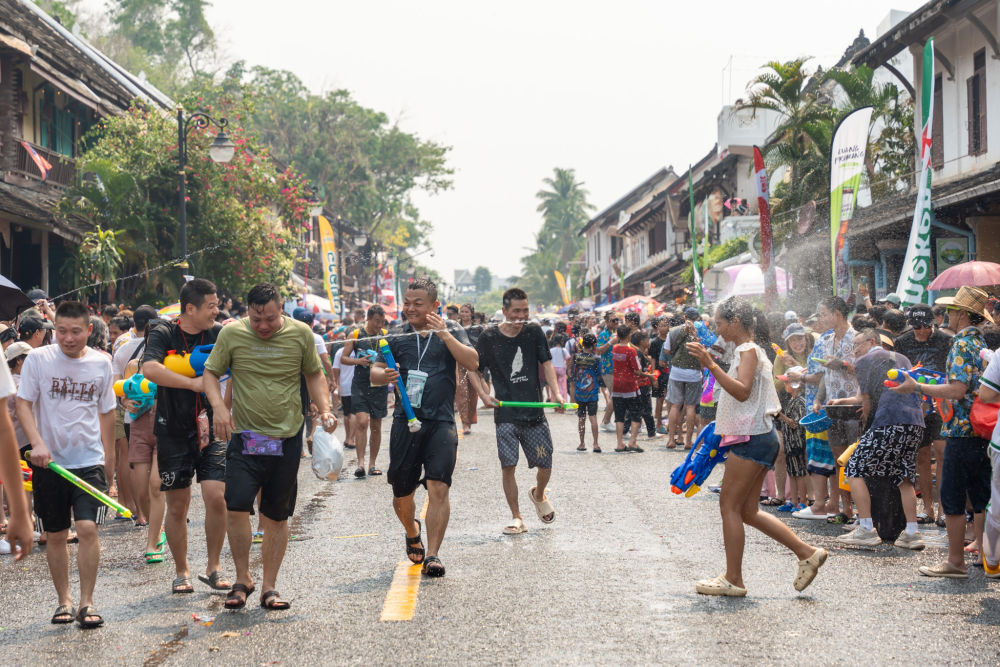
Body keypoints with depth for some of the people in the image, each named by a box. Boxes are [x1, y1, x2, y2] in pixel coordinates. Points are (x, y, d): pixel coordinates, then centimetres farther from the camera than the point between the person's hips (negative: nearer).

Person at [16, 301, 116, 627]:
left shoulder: (101, 363, 2)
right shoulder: (38, 359, -4)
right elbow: (23, 404, -5)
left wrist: (109, 459, 16)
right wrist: (37, 443, -21)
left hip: (89, 461, 0)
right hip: (49, 462, 0)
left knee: (87, 528, -13)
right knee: (56, 535, 8)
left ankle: (87, 601, -1)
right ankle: (64, 600, 24)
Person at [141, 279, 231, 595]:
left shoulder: (219, 333, 4)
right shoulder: (164, 334, -6)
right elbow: (150, 369, -24)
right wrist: (194, 382, -26)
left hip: (211, 429, 2)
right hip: (173, 432, -2)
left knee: (217, 497, -10)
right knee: (177, 506, 5)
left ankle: (213, 567, 8)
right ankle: (181, 572, 21)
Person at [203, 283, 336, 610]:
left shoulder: (301, 334, 0)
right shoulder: (231, 334, -3)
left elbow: (314, 375, 13)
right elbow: (210, 373, 5)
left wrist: (324, 409, -1)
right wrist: (218, 406, -14)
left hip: (288, 438, 1)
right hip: (245, 435, -1)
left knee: (276, 516, 6)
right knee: (236, 506, -14)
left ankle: (270, 587, 17)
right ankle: (243, 579, 5)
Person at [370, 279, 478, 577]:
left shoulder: (451, 332, 5)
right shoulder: (397, 336, 10)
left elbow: (472, 363, -9)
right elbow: (374, 373, 7)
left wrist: (444, 334, -19)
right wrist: (384, 375, -16)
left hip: (441, 422, -2)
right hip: (405, 421, 2)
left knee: (439, 488, -15)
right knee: (402, 495, 8)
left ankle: (432, 554, -9)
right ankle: (412, 532, 39)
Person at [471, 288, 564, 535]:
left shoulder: (534, 332, 3)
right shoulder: (489, 338, -1)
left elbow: (546, 364, 1)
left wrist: (556, 392, -14)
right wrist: (483, 395, -6)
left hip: (535, 411, 2)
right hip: (506, 415, -1)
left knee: (545, 466, 3)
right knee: (508, 466, -8)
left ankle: (539, 495, 37)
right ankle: (516, 518, 5)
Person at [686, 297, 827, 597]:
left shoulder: (749, 350, -11)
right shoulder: (746, 351, 19)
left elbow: (742, 392, -27)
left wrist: (711, 364, -33)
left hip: (752, 438, -10)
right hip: (754, 438, 10)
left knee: (730, 505, -5)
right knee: (747, 511, 10)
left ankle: (733, 579, 0)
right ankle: (807, 553, 11)